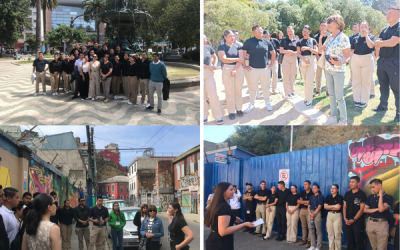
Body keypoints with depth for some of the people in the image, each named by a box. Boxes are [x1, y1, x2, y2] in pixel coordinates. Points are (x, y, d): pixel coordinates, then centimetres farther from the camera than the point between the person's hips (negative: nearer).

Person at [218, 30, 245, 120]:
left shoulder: (238, 45, 6)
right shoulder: (221, 47, 0)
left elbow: (241, 59, -2)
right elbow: (224, 59, -11)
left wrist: (235, 69, -11)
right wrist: (237, 59, -7)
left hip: (239, 69, 2)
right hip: (227, 70, -2)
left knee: (238, 90, 5)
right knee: (229, 91, -1)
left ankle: (239, 108, 17)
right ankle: (231, 111, 5)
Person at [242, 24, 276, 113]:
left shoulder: (266, 42, 5)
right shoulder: (248, 42, -3)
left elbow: (273, 53, 17)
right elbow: (242, 54, 0)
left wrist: (271, 64, 11)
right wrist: (244, 66, -3)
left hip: (265, 69, 2)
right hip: (253, 69, -2)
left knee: (266, 87, 9)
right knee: (252, 88, 5)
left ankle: (267, 102, 24)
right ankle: (251, 104, 17)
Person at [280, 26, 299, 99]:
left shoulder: (297, 41, 7)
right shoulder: (284, 40, 3)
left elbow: (298, 51, 5)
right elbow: (281, 50, -1)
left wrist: (292, 53, -12)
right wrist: (287, 51, -16)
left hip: (294, 59, 2)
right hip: (286, 59, -2)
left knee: (293, 76, 7)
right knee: (286, 76, -3)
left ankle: (292, 91, 17)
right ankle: (288, 92, 1)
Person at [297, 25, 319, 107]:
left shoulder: (313, 40, 5)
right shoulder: (300, 42, 9)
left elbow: (316, 52, 0)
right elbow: (298, 53, 3)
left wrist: (308, 48, -16)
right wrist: (304, 59, -14)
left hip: (312, 61, -3)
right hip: (303, 61, 3)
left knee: (309, 80, -11)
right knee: (304, 81, 4)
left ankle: (309, 100, -8)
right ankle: (306, 97, 13)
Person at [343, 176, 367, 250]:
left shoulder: (362, 194, -6)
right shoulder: (347, 194, 10)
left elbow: (361, 209, -9)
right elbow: (344, 207, 12)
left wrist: (353, 220, -13)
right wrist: (345, 218, -2)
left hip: (358, 221, -5)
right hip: (348, 221, 5)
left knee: (358, 241, -4)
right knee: (350, 241, 9)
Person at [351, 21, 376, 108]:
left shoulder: (372, 37, 2)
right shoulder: (355, 39, 10)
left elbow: (371, 45, -18)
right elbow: (352, 51, 13)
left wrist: (366, 35, -14)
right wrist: (351, 61, 5)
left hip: (367, 60, -3)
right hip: (355, 60, 3)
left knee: (366, 81, 2)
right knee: (356, 81, 6)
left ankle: (364, 101, 8)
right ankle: (357, 99, 14)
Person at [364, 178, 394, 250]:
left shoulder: (389, 197, -5)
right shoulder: (370, 197, 11)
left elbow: (381, 209, -18)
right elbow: (364, 210, 5)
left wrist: (380, 195, -12)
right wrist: (376, 209, -7)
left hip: (382, 223, -4)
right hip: (370, 223, 5)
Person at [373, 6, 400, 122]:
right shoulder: (384, 30, 13)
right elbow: (377, 45, 11)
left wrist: (379, 43, -5)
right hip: (382, 61, 7)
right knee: (383, 86, 15)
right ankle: (383, 105, 27)